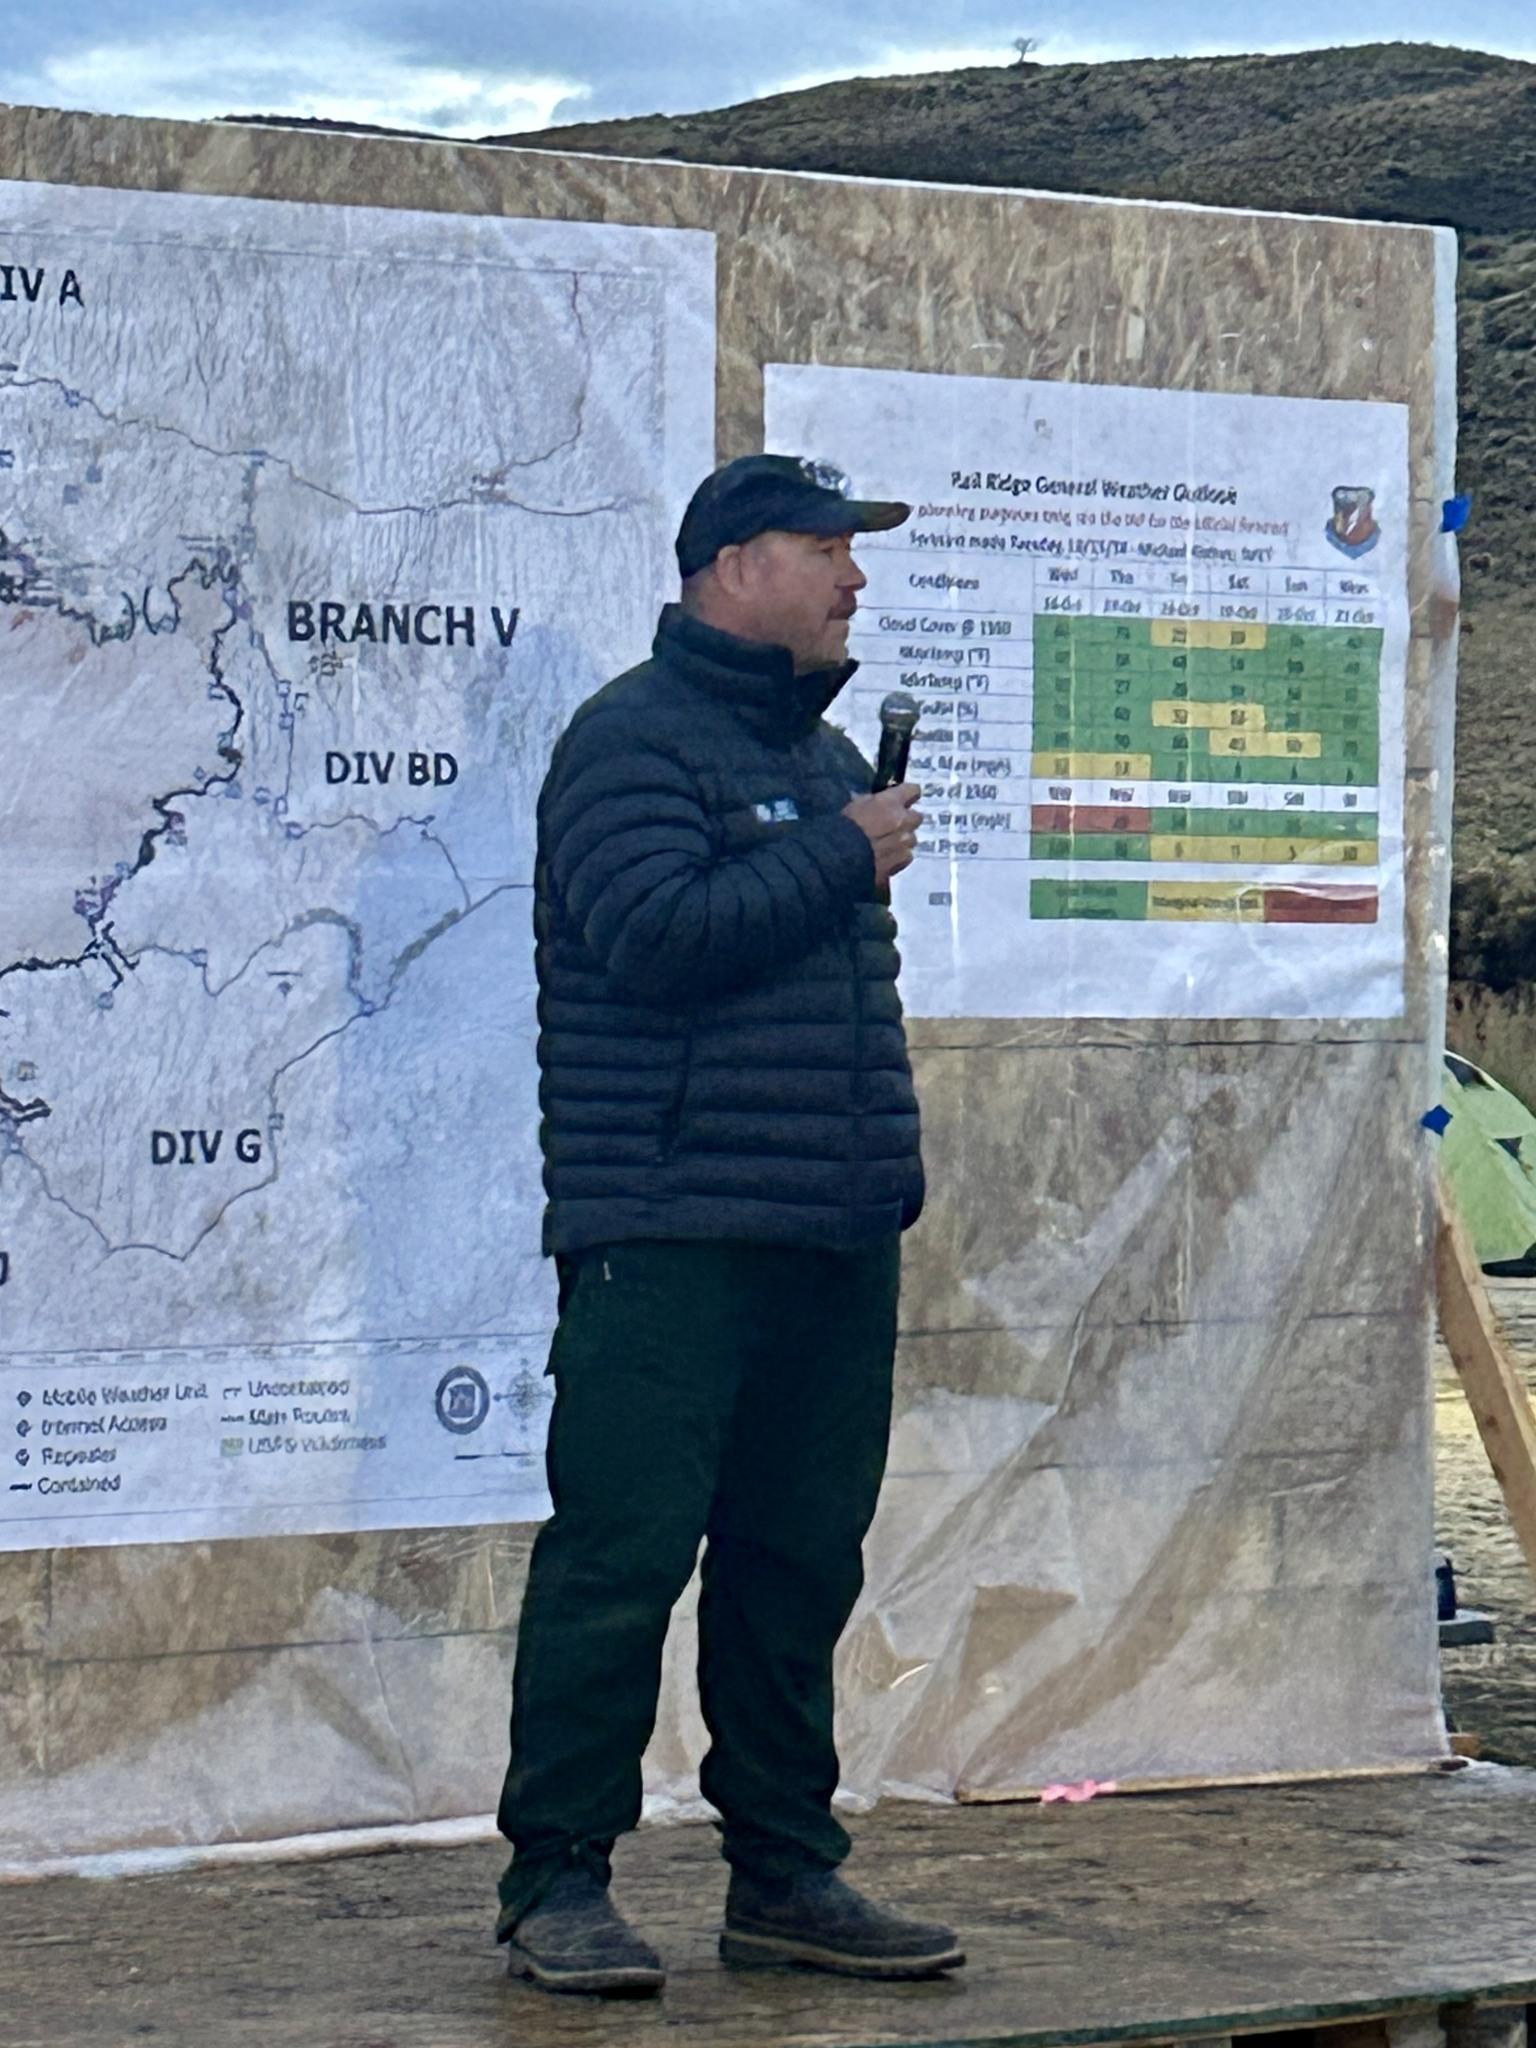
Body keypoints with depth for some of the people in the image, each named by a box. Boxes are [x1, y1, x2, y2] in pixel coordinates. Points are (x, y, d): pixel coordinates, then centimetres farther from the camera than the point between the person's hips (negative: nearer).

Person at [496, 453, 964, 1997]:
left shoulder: (823, 754, 21)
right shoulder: (634, 738, -6)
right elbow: (659, 933, -21)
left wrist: (890, 1163, 20)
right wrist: (842, 856, -12)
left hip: (837, 1238, 8)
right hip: (668, 1236, -8)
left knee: (799, 1562, 11)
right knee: (622, 1557, -7)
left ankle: (784, 1877, 18)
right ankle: (555, 1883, 0)